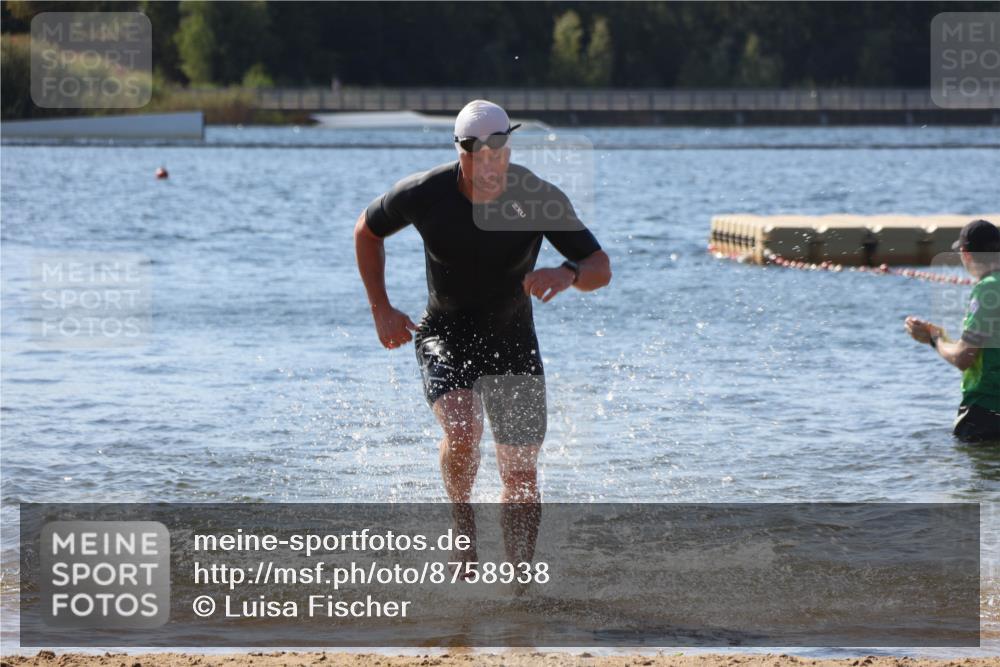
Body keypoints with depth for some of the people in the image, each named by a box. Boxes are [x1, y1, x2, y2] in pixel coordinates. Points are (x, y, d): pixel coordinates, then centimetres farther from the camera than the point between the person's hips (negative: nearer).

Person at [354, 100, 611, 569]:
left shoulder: (540, 199, -17)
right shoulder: (425, 194, -17)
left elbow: (600, 268, -14)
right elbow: (367, 231, 3)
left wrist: (567, 274, -38)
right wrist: (381, 310, 0)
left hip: (513, 342, 1)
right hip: (445, 337, -1)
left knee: (521, 477, 0)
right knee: (462, 430, -29)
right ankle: (462, 520, -1)